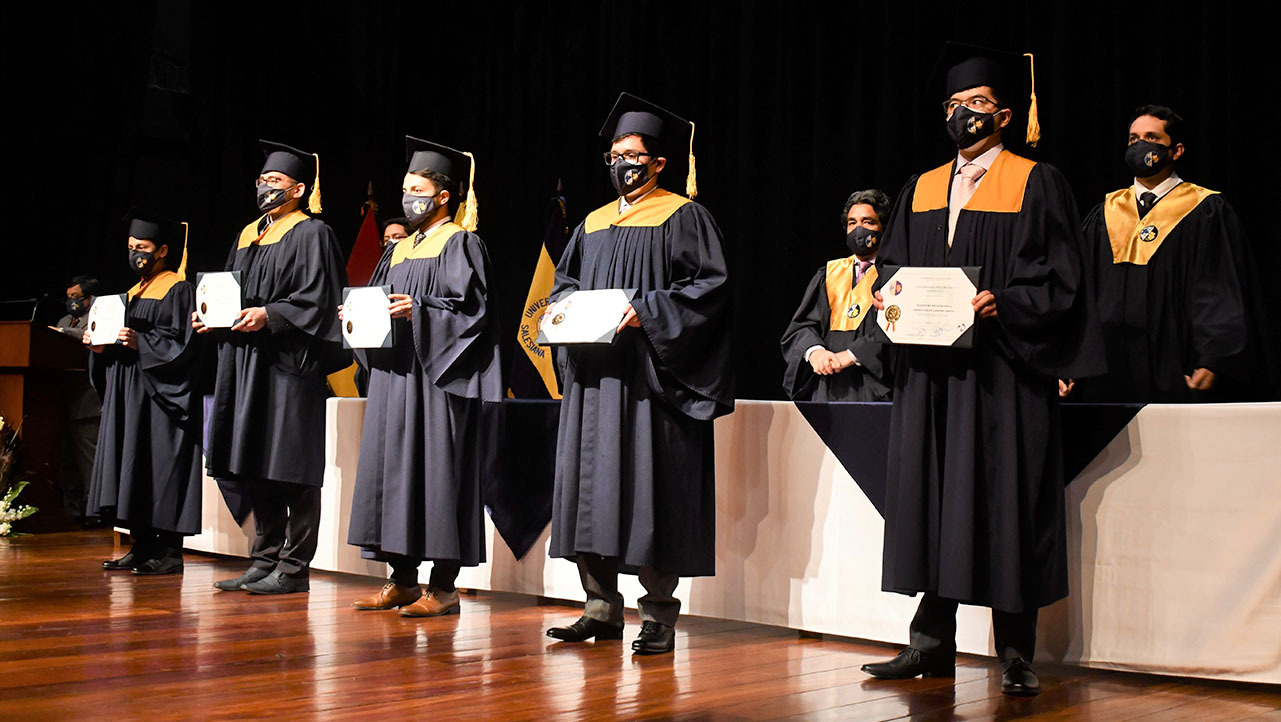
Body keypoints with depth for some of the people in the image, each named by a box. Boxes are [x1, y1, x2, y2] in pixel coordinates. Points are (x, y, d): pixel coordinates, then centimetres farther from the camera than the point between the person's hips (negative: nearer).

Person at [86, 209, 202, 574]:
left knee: (162, 467, -10)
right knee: (132, 468, 6)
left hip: (161, 393, -9)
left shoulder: (178, 290, -5)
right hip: (129, 394, 9)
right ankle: (142, 547, 11)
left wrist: (141, 343, -23)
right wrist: (101, 346, 4)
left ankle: (170, 551, -8)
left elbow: (182, 343, -13)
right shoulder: (134, 292, 21)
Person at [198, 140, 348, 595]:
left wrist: (269, 314, -22)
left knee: (289, 469, -6)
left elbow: (316, 300, -12)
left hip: (290, 363, -8)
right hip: (246, 361, 8)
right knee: (255, 467, 9)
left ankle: (293, 567, -2)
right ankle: (265, 560, 16)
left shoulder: (311, 234, -3)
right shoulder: (249, 236, 20)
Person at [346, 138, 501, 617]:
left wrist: (418, 312, -23)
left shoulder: (460, 243, -3)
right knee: (394, 466, 7)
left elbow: (470, 307, -13)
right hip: (395, 374, 8)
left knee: (437, 468, -8)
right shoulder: (400, 250, 20)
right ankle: (402, 580, 14)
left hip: (438, 377, -8)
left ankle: (443, 587, -3)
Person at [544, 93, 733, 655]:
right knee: (591, 484, 4)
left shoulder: (683, 216, 1)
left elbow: (709, 286, -8)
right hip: (594, 375, 6)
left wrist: (647, 313, -18)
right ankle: (602, 609, 11)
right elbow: (563, 279, 23)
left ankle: (658, 617, 0)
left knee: (650, 488, -7)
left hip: (650, 375, -6)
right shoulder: (594, 223, 19)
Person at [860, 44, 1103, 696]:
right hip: (931, 371, 5)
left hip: (1003, 370, -4)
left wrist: (1001, 303, -21)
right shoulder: (920, 191, 17)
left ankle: (1016, 653, 4)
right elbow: (893, 267, 18)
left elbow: (1059, 280, -5)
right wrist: (888, 295, -4)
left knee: (1005, 501, -3)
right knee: (931, 498, 4)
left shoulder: (1037, 185, 2)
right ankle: (932, 643, 11)